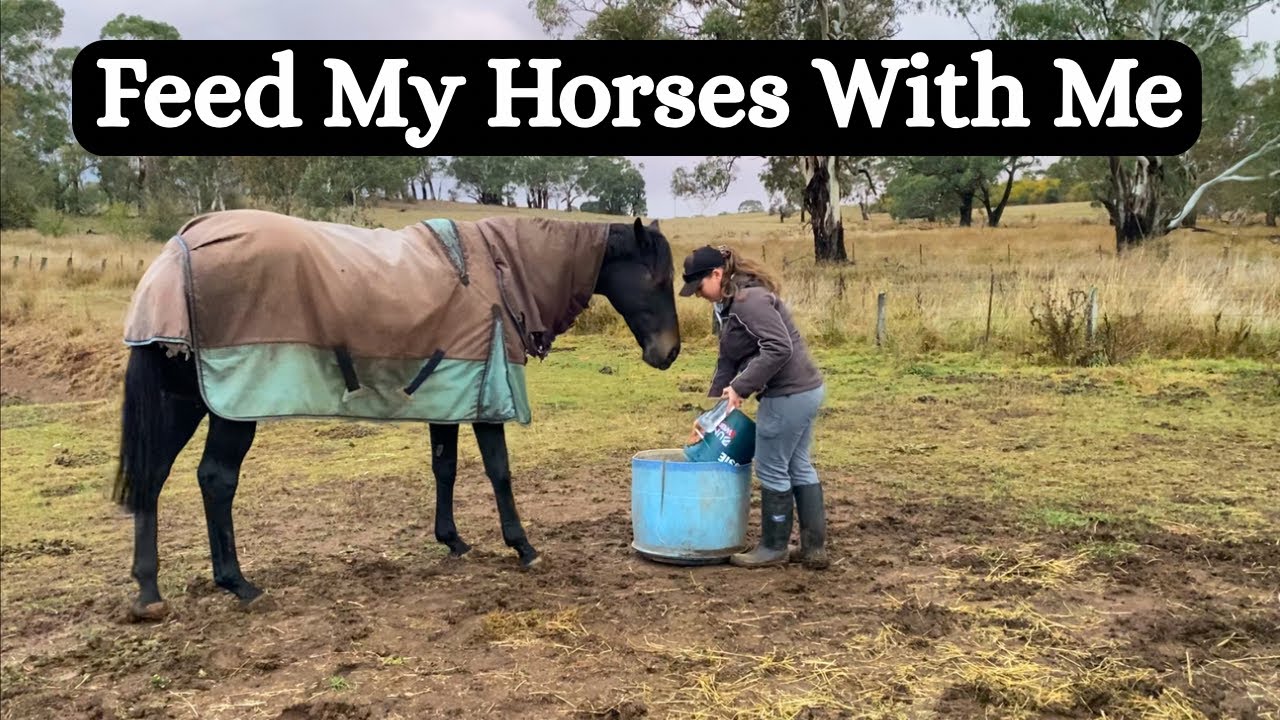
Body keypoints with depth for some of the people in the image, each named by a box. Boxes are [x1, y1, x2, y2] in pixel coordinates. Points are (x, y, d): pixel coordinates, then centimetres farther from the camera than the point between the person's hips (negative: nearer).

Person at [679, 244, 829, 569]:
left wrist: (740, 387, -22)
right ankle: (814, 548, 23)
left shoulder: (749, 299, -16)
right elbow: (727, 364, 18)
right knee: (799, 467, 15)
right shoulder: (730, 306, 15)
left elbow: (780, 347, -26)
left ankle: (773, 548, 18)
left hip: (788, 395, -11)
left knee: (772, 469, 3)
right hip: (805, 391, 11)